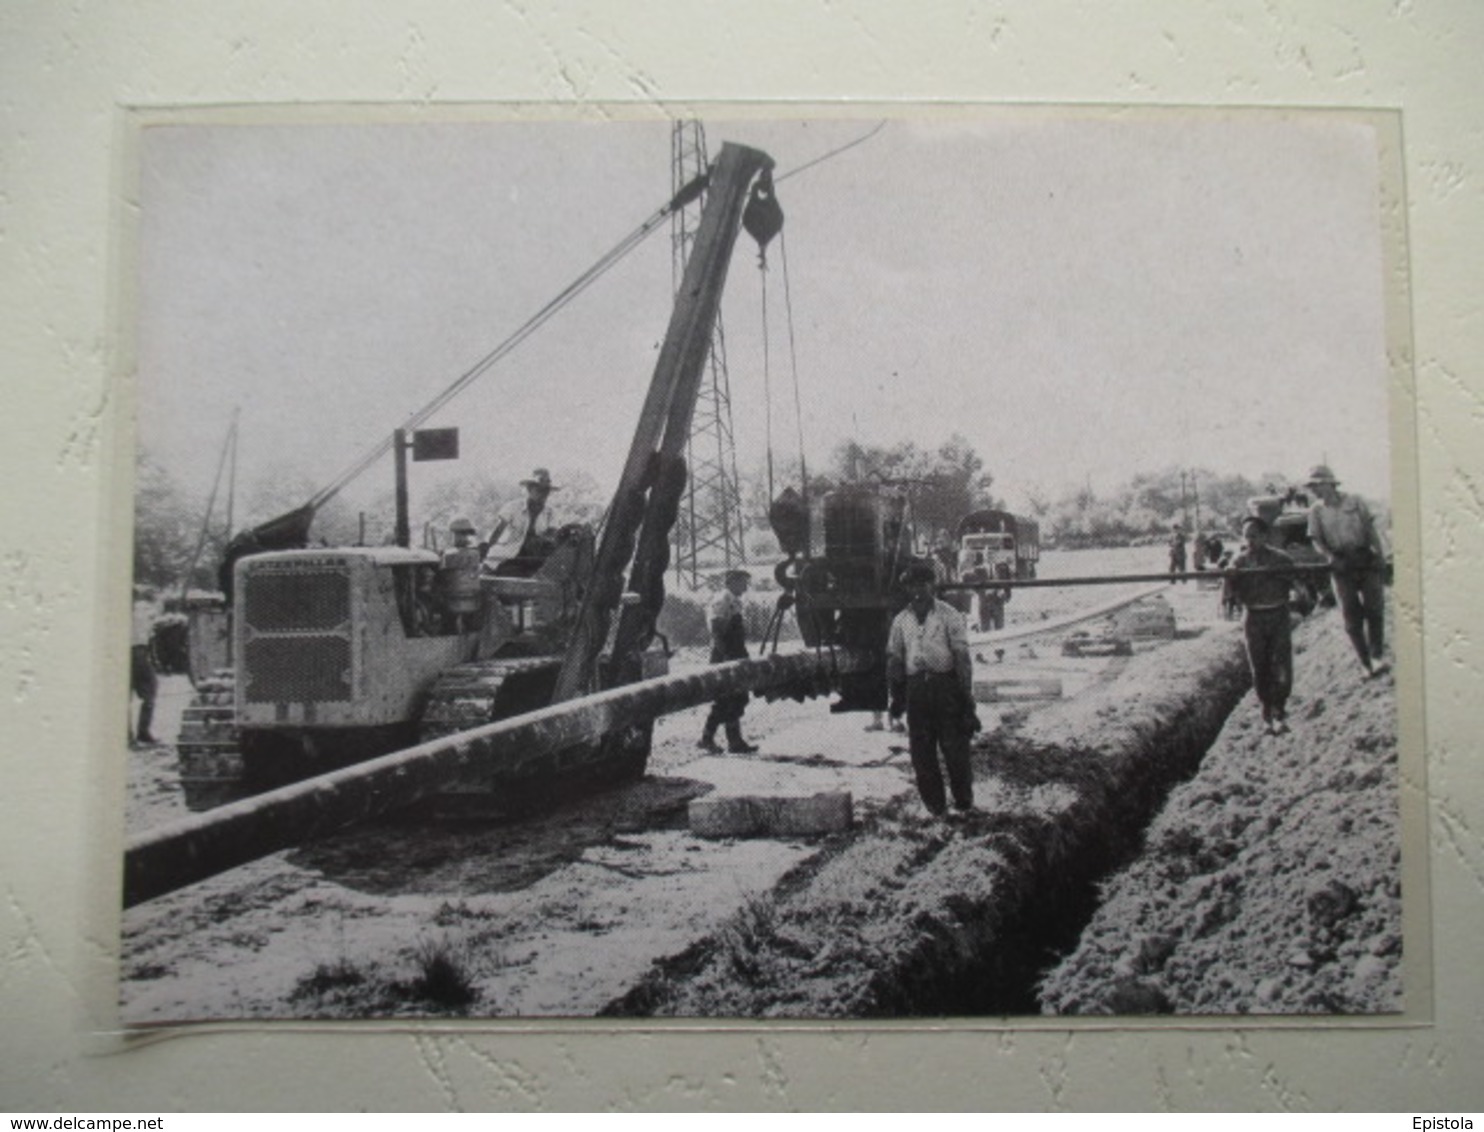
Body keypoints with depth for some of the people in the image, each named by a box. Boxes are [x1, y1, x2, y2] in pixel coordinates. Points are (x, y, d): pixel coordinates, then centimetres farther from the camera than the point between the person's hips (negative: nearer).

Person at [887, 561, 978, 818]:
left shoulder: (949, 615, 0)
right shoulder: (901, 621, 11)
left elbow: (962, 655, -3)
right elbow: (894, 659, 15)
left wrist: (967, 696, -7)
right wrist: (896, 697, 11)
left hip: (946, 684, -3)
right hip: (916, 688, 3)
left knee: (955, 746, 0)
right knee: (921, 750, 5)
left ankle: (963, 802, 17)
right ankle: (935, 805, 16)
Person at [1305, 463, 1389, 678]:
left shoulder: (1355, 502, 5)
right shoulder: (1316, 511, 6)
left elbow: (1371, 531, 5)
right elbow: (1316, 540, 0)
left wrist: (1381, 556, -3)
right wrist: (1330, 557, -18)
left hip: (1366, 560, -1)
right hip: (1342, 564, 1)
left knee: (1374, 608, -9)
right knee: (1352, 615, 0)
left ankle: (1376, 657, -6)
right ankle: (1366, 664, 7)